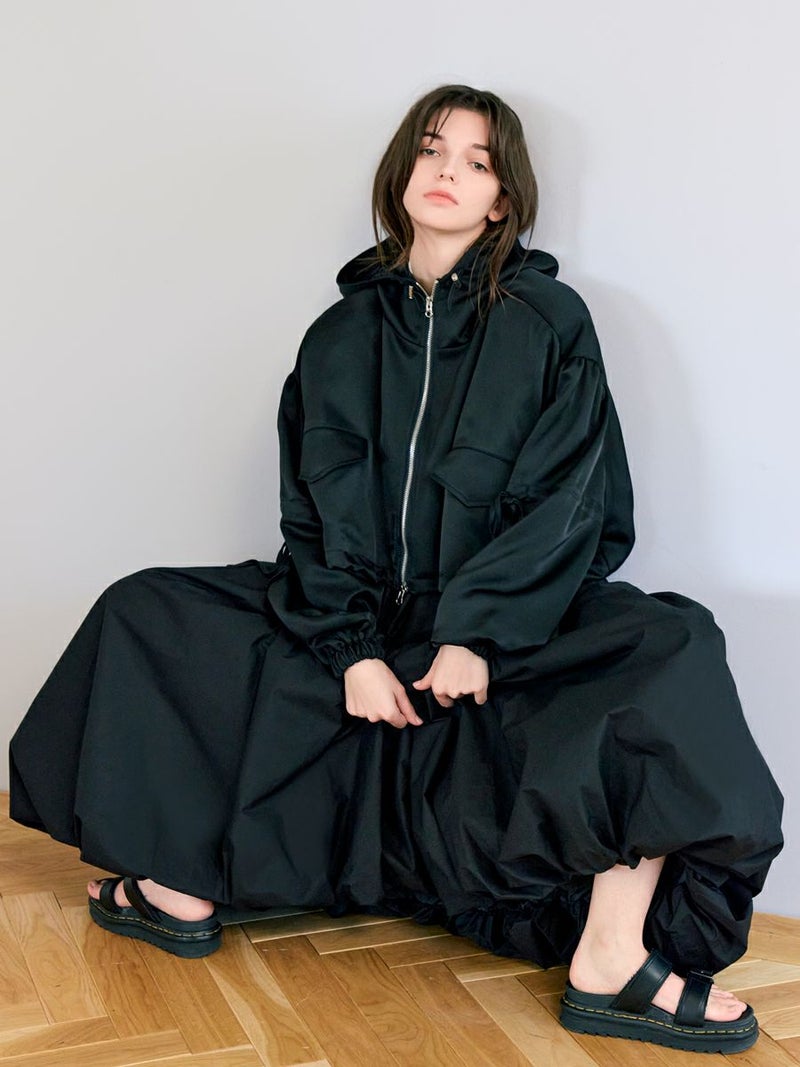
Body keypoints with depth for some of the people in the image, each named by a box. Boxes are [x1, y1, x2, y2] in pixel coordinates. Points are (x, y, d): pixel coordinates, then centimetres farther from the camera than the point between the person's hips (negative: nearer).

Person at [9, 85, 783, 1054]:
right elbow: (318, 511, 1)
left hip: (518, 627, -3)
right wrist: (353, 648, -14)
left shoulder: (548, 321, 0)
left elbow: (565, 501, -9)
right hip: (368, 619, 4)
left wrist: (476, 634, -21)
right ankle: (181, 887, -8)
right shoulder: (342, 337, 8)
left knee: (674, 645, -32)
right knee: (144, 612, -5)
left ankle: (612, 955, -33)